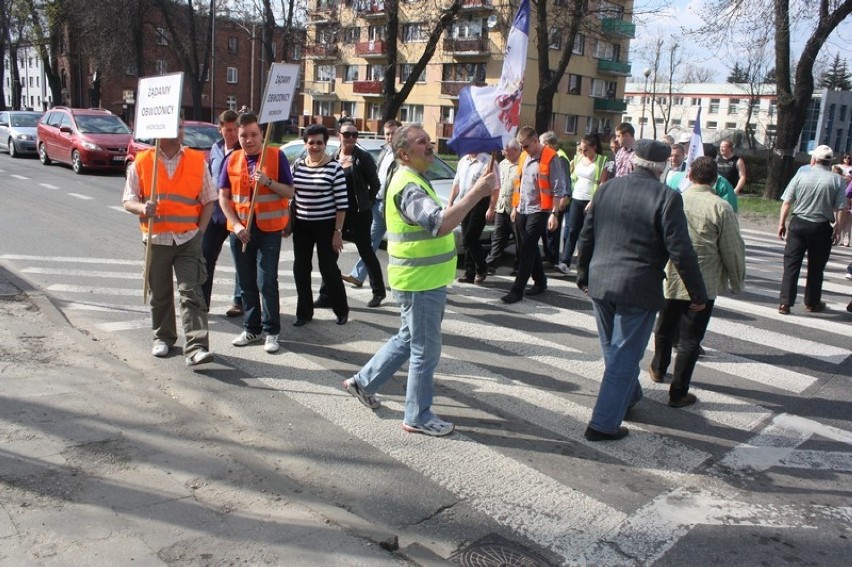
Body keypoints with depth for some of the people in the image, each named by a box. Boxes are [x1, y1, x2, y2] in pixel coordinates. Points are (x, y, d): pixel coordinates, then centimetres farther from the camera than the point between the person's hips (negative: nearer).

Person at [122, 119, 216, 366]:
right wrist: (142, 208, -18)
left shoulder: (197, 161, 3)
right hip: (156, 238, 1)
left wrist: (199, 230, -2)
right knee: (159, 294, 13)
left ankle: (196, 347, -13)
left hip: (188, 239, -1)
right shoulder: (141, 162, 2)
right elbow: (128, 200, 4)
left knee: (191, 293, -9)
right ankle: (163, 337, 32)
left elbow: (208, 200, 7)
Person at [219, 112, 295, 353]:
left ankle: (271, 331, 4)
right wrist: (236, 225, -6)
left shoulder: (276, 156, -2)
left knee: (266, 282, -7)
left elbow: (290, 192, -2)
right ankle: (252, 329, 22)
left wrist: (268, 181, -20)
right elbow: (223, 197, 7)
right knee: (246, 283, 10)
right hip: (240, 230, 4)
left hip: (268, 228, -4)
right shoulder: (232, 160, 7)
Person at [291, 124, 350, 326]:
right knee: (300, 268, 7)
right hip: (301, 225, 5)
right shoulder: (297, 166, 4)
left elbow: (342, 203, -10)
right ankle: (304, 311, 21)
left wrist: (338, 231, -12)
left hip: (326, 226, -4)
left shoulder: (334, 168, -9)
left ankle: (342, 310, 22)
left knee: (328, 268, 2)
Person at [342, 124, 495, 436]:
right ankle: (418, 417, 16)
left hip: (423, 280, 11)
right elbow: (441, 223, -37)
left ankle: (364, 382, 34)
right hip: (419, 282, -11)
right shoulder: (409, 186, -21)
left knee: (408, 339, 23)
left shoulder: (413, 179, 14)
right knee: (426, 350, 2)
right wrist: (476, 193, -37)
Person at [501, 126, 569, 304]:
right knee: (530, 249, 14)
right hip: (522, 210, 8)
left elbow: (558, 189, -13)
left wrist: (553, 213, -17)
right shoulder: (525, 157, 12)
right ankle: (540, 282, 29)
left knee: (526, 250, -8)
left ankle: (517, 290, -5)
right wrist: (515, 207, 19)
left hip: (538, 211, -7)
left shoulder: (551, 158, -11)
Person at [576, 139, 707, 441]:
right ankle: (603, 425, 9)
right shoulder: (667, 197, -12)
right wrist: (698, 294, -3)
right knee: (623, 357, 4)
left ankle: (629, 395, 46)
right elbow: (681, 252, -14)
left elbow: (585, 237, 9)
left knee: (614, 350, 22)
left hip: (599, 283, 6)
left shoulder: (607, 188, 4)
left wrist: (583, 275, 22)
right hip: (638, 290, -5)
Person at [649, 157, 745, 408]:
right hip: (704, 285, -3)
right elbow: (732, 250, -8)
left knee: (665, 328, 23)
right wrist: (737, 282, 6)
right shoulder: (721, 208, -13)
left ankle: (658, 369, 45)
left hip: (669, 280, 3)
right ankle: (678, 392, 10)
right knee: (690, 338, 5)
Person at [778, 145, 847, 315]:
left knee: (791, 264, 3)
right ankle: (812, 303, 24)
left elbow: (787, 202, -2)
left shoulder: (801, 175, -3)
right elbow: (841, 209, -7)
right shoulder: (837, 180, -4)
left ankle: (785, 303, -2)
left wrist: (782, 223, 6)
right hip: (821, 228, 0)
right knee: (816, 267, 13)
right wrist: (838, 230, 2)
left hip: (798, 224, 0)